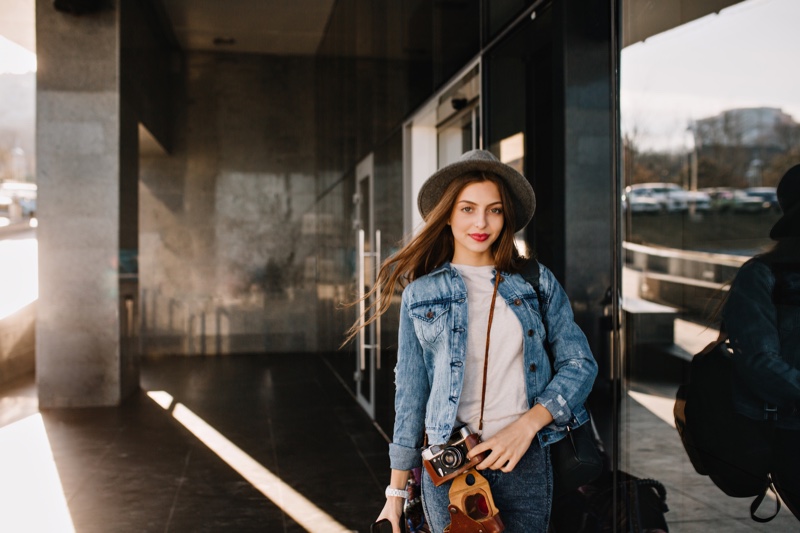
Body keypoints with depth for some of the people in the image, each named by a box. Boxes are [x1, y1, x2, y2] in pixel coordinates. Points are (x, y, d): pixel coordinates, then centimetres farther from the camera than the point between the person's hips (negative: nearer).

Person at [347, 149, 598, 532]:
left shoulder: (537, 282, 5)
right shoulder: (420, 294, 4)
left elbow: (580, 365, 4)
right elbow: (410, 394, 6)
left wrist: (527, 424, -11)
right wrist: (396, 491, 6)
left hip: (525, 461, 1)